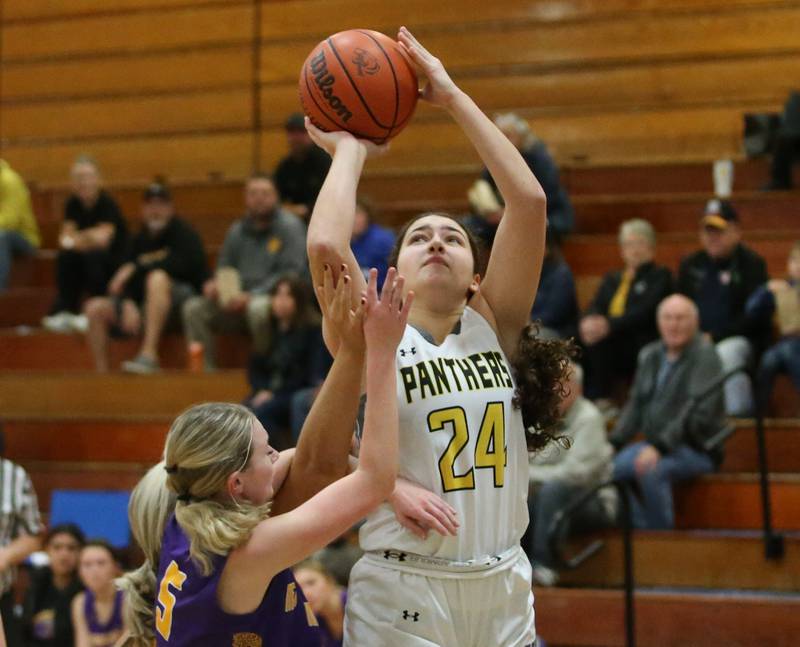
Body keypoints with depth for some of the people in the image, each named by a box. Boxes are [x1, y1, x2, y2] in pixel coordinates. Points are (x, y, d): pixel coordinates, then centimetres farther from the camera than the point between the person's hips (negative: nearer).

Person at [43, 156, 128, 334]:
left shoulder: (107, 204, -18)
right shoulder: (73, 204, 0)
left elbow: (102, 238, -28)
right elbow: (64, 239, -6)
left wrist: (76, 238, -13)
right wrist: (89, 238, -24)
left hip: (115, 262, -5)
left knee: (94, 256, -33)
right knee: (65, 256, -21)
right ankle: (65, 311, -17)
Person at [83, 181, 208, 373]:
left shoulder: (183, 232, -2)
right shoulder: (141, 240, 14)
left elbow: (181, 264, -21)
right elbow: (122, 278, 7)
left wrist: (134, 269, -16)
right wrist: (128, 305, -15)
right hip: (144, 306, 6)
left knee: (157, 278, -37)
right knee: (94, 308, -8)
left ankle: (149, 355, -46)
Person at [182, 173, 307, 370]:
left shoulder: (290, 226, -3)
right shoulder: (237, 230, 15)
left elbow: (291, 273, -12)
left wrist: (251, 295, -20)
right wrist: (216, 284, -6)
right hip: (240, 302, 6)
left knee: (258, 308, -39)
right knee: (193, 307, -13)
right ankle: (205, 369, -12)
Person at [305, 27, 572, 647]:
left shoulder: (492, 329, 6)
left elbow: (529, 200, -4)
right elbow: (325, 245, -19)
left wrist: (453, 97, -2)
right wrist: (350, 149, -2)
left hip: (504, 592, 3)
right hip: (401, 595, -3)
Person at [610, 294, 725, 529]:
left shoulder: (704, 354, -9)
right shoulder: (649, 355, 14)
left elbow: (698, 412, -19)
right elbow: (636, 404, 17)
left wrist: (659, 447, -27)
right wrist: (613, 442, 1)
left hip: (696, 448, -7)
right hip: (655, 443, 7)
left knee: (651, 471, -34)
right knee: (609, 467, -19)